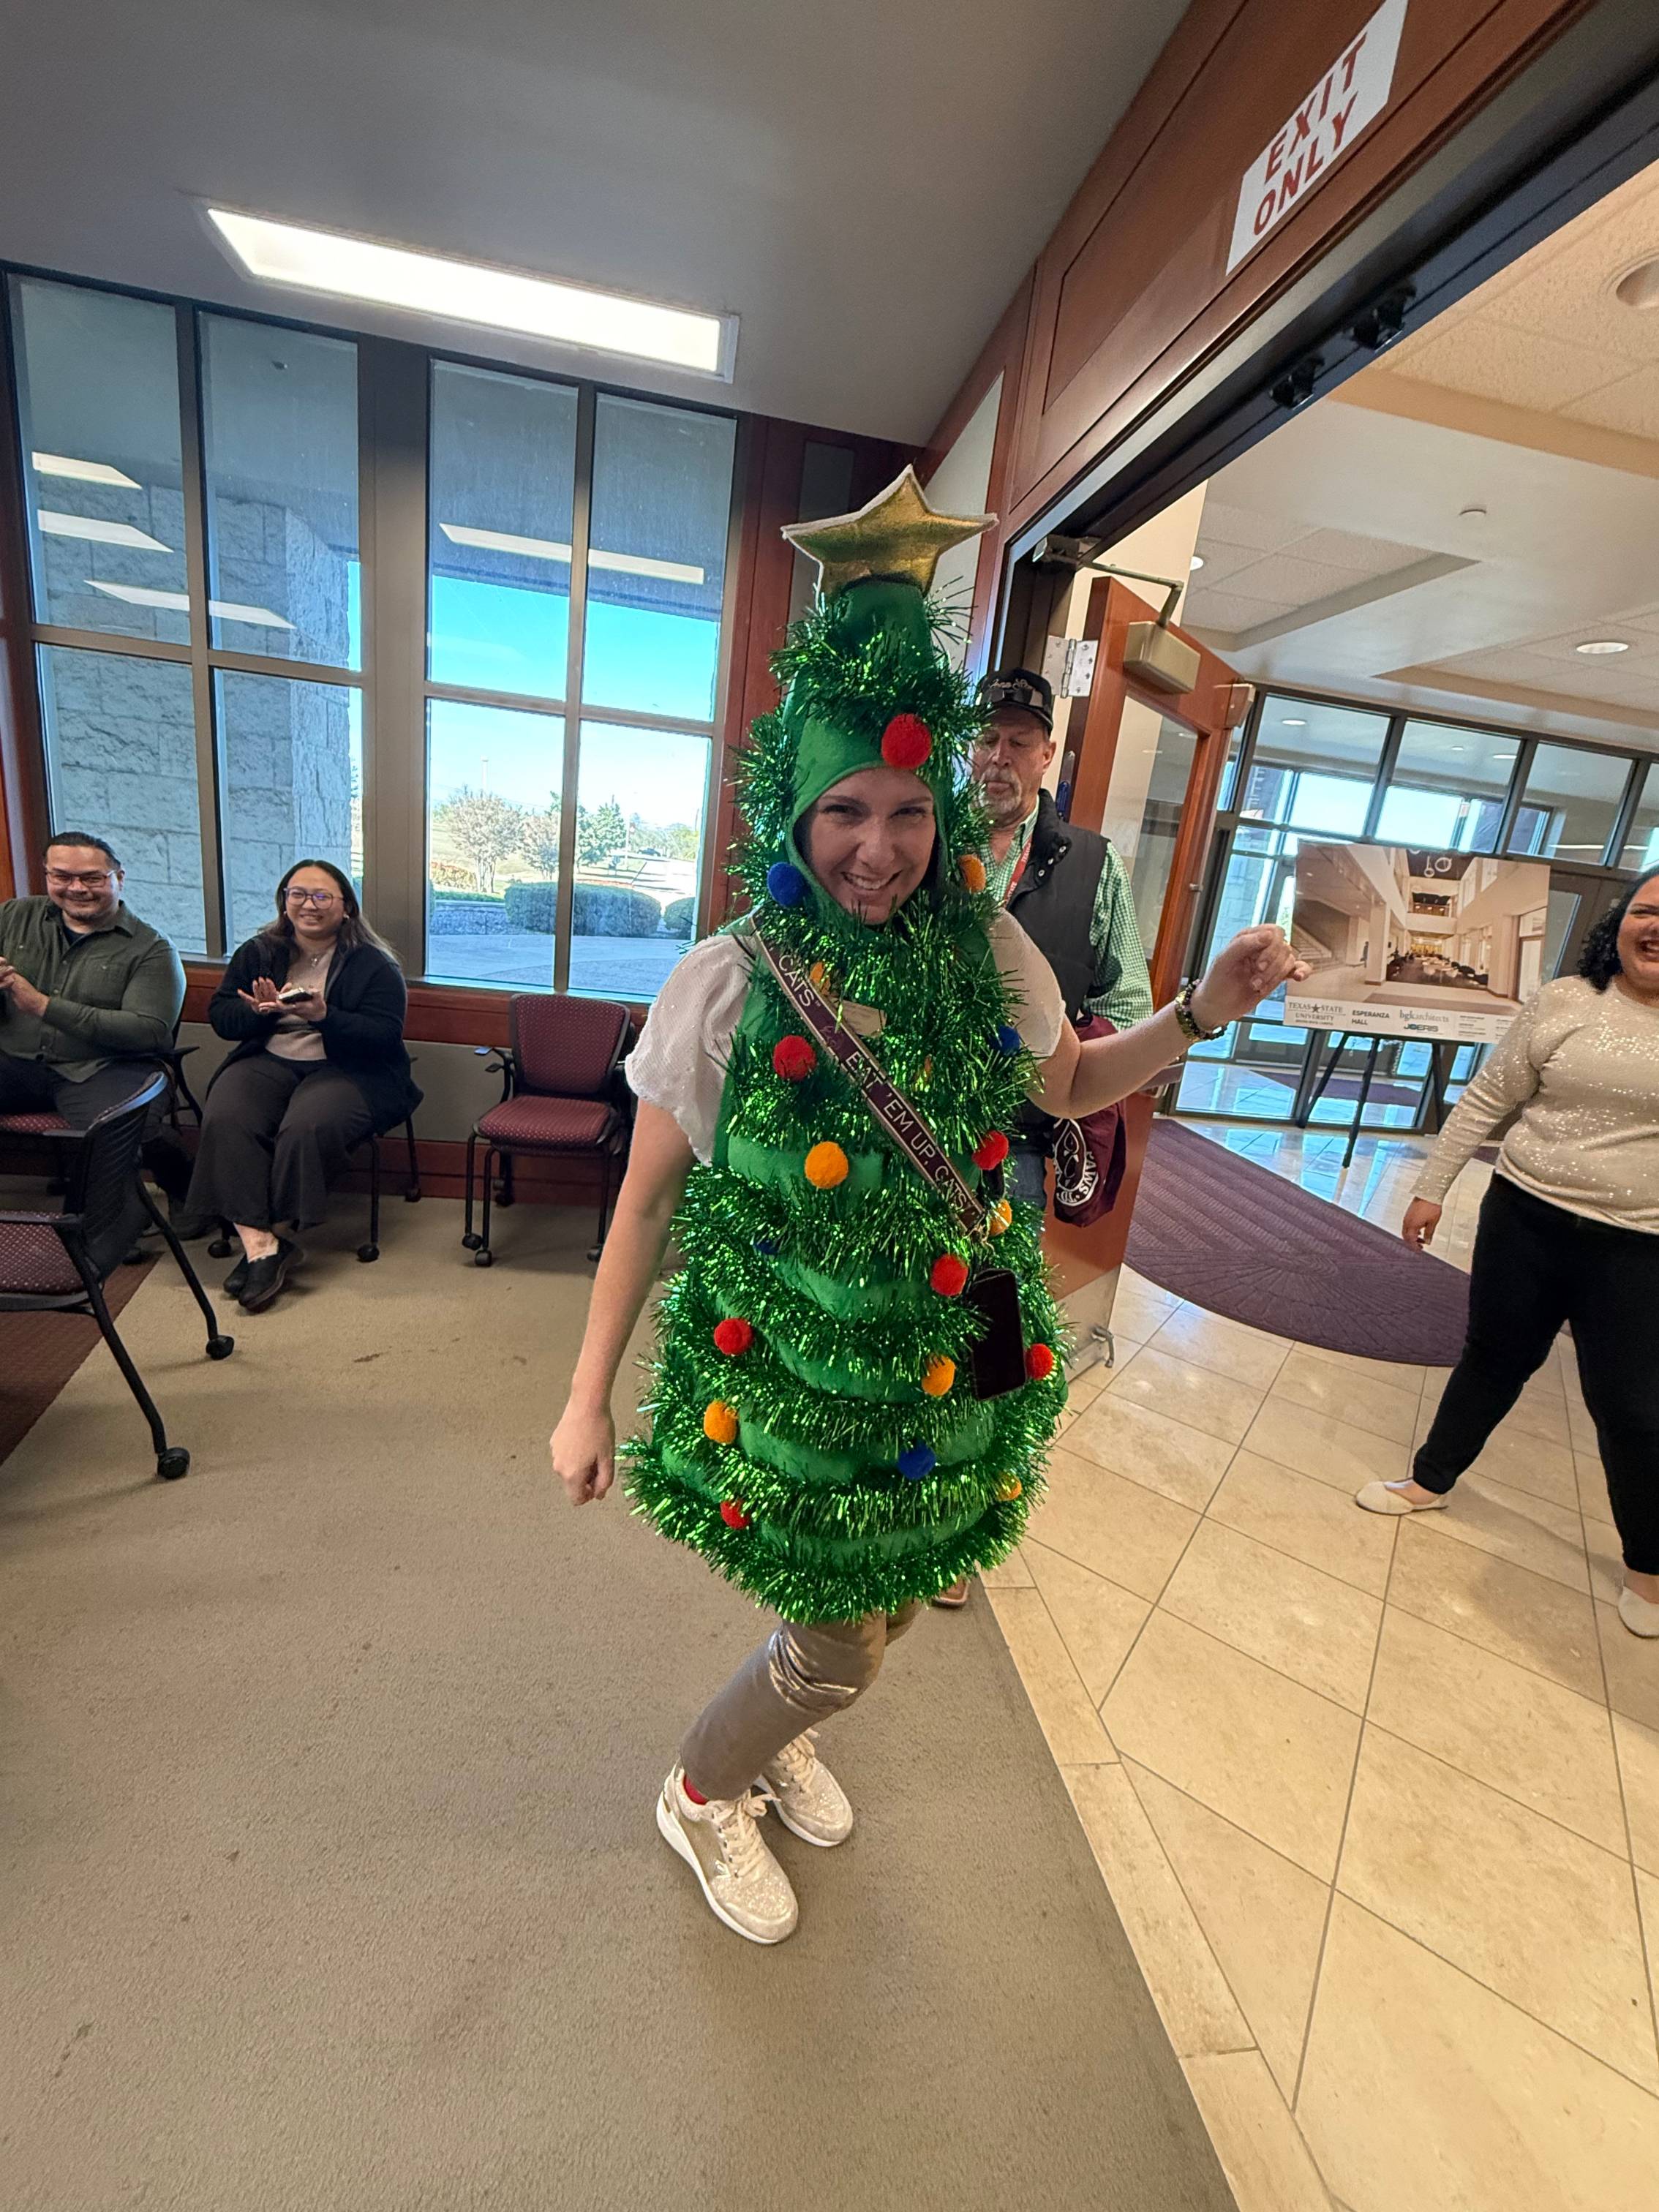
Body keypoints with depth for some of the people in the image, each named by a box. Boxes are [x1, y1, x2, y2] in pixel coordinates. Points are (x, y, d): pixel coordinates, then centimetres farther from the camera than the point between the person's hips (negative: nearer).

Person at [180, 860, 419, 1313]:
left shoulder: (373, 964, 1)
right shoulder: (257, 953, 15)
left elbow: (386, 1036, -9)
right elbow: (220, 1016, 11)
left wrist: (324, 1016, -24)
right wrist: (259, 1011, -11)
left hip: (345, 1069, -4)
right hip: (267, 1061, 4)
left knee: (305, 1129, -34)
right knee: (224, 1120, -27)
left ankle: (262, 1242, -15)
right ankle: (261, 1244, -27)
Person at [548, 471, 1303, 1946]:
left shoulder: (989, 954, -7)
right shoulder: (733, 981, -17)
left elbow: (1069, 1086, 11)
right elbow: (649, 1196, -10)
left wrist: (1202, 1013, -3)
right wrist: (589, 1396, -6)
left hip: (952, 1371, 5)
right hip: (789, 1378, -4)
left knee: (878, 1609, 23)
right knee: (842, 1644, 12)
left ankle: (778, 1735, 60)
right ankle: (703, 1796, 48)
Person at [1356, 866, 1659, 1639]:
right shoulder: (1565, 1002, -2)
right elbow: (1485, 1100, 2)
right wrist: (1431, 1189, 1)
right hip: (1524, 1219, 1)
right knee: (1494, 1360, 16)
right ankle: (1430, 1479, 36)